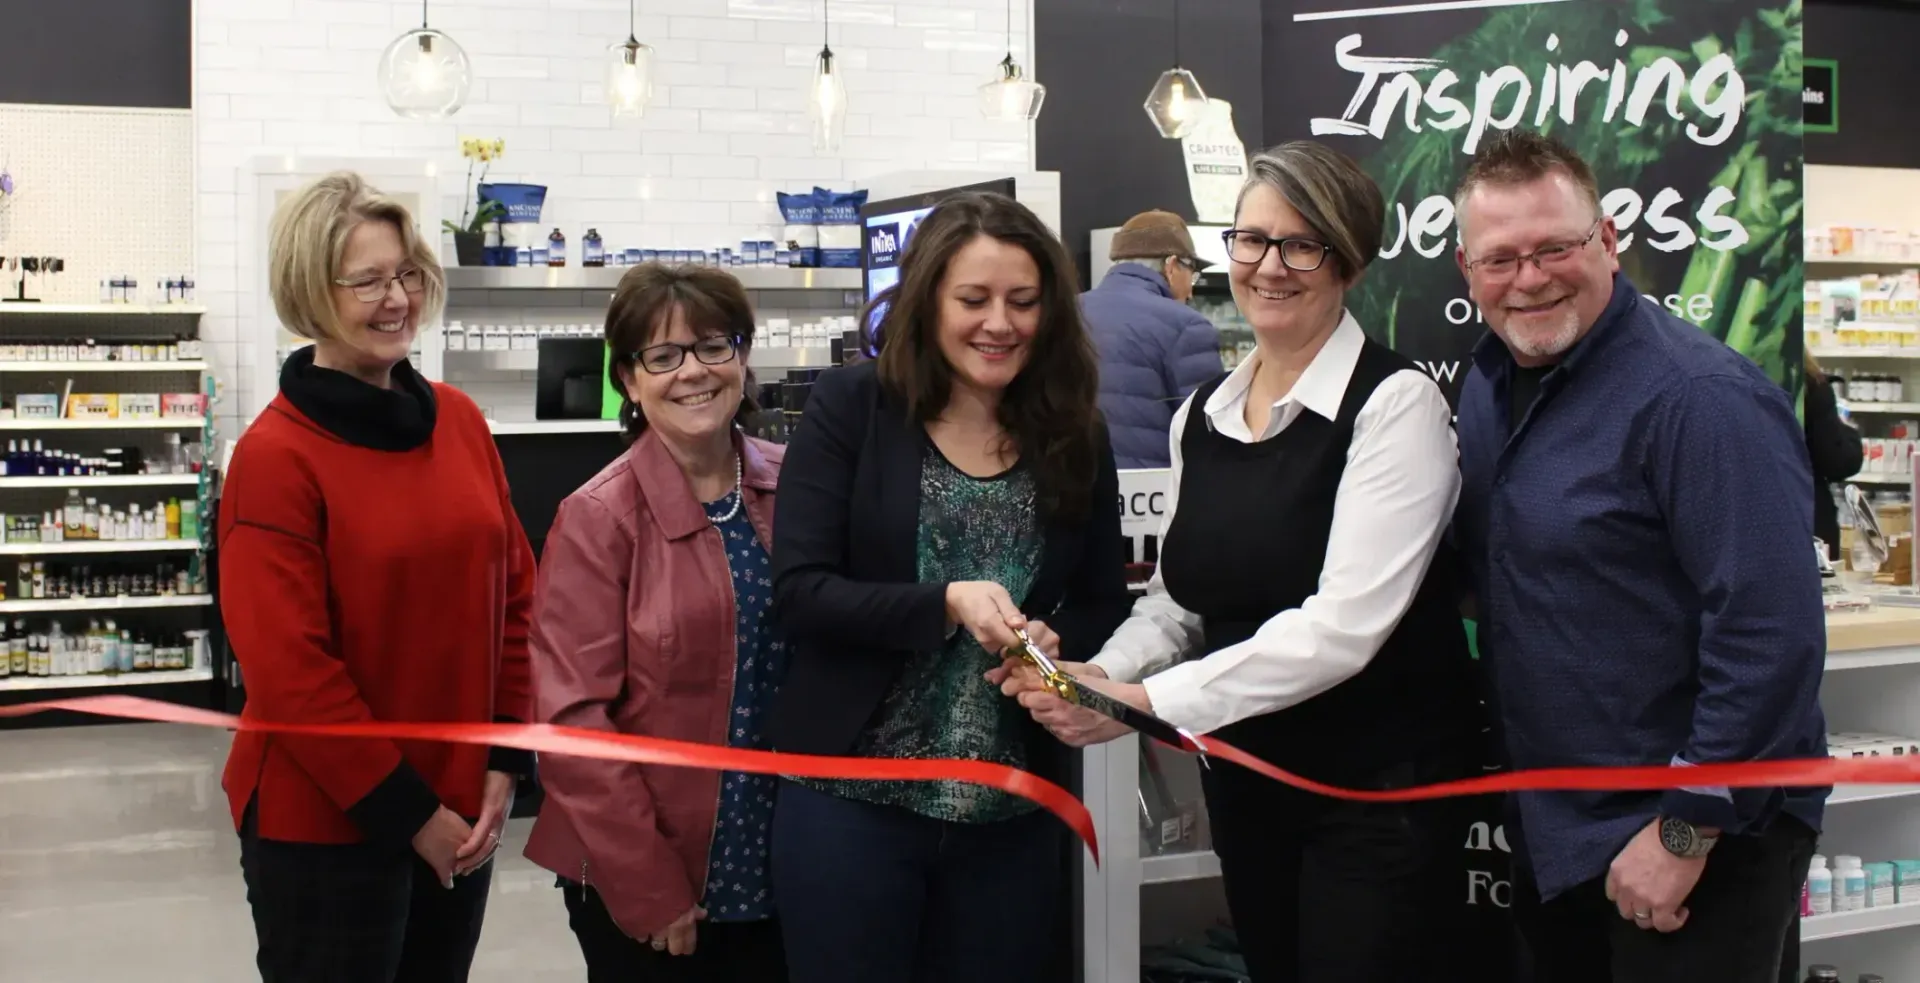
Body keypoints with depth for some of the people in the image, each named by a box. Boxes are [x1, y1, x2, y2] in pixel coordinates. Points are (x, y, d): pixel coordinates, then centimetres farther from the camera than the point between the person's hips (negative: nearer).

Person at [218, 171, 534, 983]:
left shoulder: (460, 420, 4)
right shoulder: (275, 455, -13)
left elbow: (512, 594, 9)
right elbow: (288, 668, -15)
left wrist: (506, 760, 1)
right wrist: (406, 811, -13)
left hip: (460, 805, 6)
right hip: (325, 822, -5)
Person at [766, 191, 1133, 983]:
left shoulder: (1076, 437, 4)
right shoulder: (851, 408, -5)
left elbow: (1105, 610, 9)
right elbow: (798, 589, -11)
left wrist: (1054, 647, -13)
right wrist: (946, 606, -24)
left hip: (1013, 815, 3)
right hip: (852, 799, -3)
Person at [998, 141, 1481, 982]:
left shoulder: (1394, 403, -15)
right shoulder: (1201, 413, 7)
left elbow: (1345, 623, -23)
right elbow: (1177, 598, 11)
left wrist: (1149, 702, -24)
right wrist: (1103, 675, -10)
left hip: (1377, 787, -6)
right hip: (1244, 781, 6)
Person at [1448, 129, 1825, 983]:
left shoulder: (1697, 399, -21)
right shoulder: (1490, 384, 5)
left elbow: (1772, 634, -24)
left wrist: (1686, 832, -21)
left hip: (1701, 831, -8)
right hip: (1553, 828, 8)